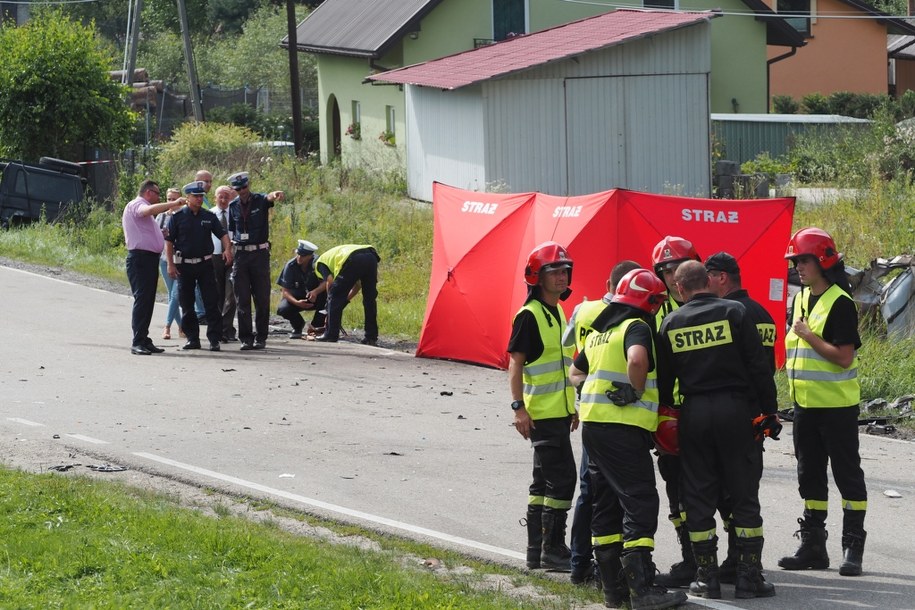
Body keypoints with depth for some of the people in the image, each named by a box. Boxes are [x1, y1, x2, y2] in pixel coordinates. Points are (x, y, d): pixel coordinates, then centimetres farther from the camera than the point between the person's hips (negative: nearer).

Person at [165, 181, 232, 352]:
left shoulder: (209, 216, 6)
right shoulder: (177, 217, -1)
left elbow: (222, 234, 6)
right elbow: (169, 241, 0)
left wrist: (227, 249, -14)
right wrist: (170, 264, -7)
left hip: (205, 265, 1)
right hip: (184, 265, -1)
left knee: (211, 303, -5)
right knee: (187, 304, 5)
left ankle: (214, 339, -4)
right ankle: (192, 338, 14)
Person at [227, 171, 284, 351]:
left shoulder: (260, 200, -3)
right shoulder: (233, 206, 8)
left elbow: (269, 197, -27)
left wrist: (276, 195, -51)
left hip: (260, 253, -3)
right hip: (240, 254, 3)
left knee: (262, 298, 0)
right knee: (242, 299, 0)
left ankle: (260, 338, 8)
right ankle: (246, 338, 4)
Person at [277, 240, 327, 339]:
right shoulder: (290, 266, -18)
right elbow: (285, 291, -17)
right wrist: (297, 303, -36)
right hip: (297, 297, 1)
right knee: (282, 309, -29)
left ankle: (316, 325, -10)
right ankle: (298, 325, 7)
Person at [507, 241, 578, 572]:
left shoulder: (558, 313, 15)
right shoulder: (529, 315, -12)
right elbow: (516, 363, -15)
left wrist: (572, 406, 24)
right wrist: (518, 407, -21)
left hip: (559, 412, 9)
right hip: (541, 414, -9)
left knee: (545, 480, 12)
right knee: (562, 477, -11)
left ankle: (536, 551, 17)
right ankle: (553, 549, -6)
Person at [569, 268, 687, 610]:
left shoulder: (600, 330, 20)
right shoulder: (636, 326, -8)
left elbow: (576, 372, 31)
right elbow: (637, 358, -30)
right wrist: (637, 392, -16)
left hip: (592, 424, 9)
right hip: (623, 427, -9)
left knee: (607, 504, 13)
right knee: (640, 503, -9)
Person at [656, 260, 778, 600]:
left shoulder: (671, 323, 3)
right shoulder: (733, 313, -4)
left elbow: (663, 379, 9)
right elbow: (758, 365, -5)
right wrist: (769, 408, 2)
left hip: (693, 413, 2)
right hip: (734, 407, -2)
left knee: (698, 497, 8)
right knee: (744, 494, 4)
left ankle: (707, 577, 8)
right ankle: (749, 576, 3)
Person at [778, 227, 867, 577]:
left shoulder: (840, 303, -14)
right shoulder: (801, 299, 12)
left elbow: (844, 357, -22)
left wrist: (808, 336, -19)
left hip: (837, 404, -8)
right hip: (806, 404, 8)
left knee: (847, 473, -1)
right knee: (810, 475, 11)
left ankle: (853, 546, 3)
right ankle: (813, 545, 18)